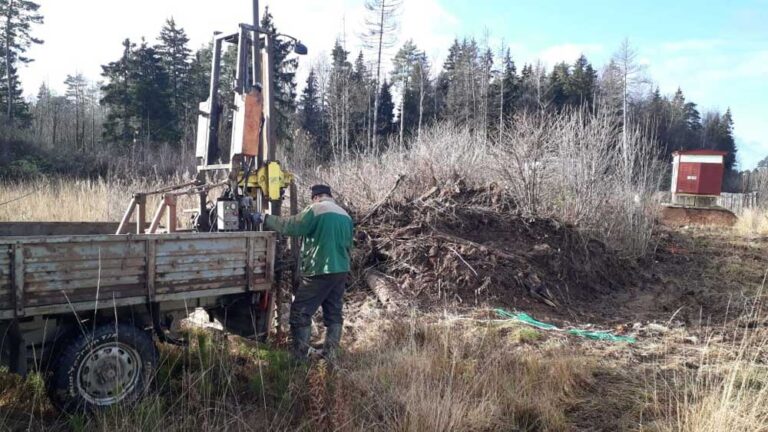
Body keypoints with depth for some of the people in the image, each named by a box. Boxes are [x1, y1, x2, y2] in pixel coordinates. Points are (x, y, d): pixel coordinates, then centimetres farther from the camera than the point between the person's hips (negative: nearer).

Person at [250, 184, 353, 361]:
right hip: (341, 271, 8)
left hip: (320, 271, -7)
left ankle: (299, 356, 2)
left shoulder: (316, 210, -9)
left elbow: (291, 226, -13)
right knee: (333, 313, 13)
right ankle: (331, 354, 15)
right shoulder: (345, 215, 14)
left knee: (300, 311, 0)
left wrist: (264, 218, -6)